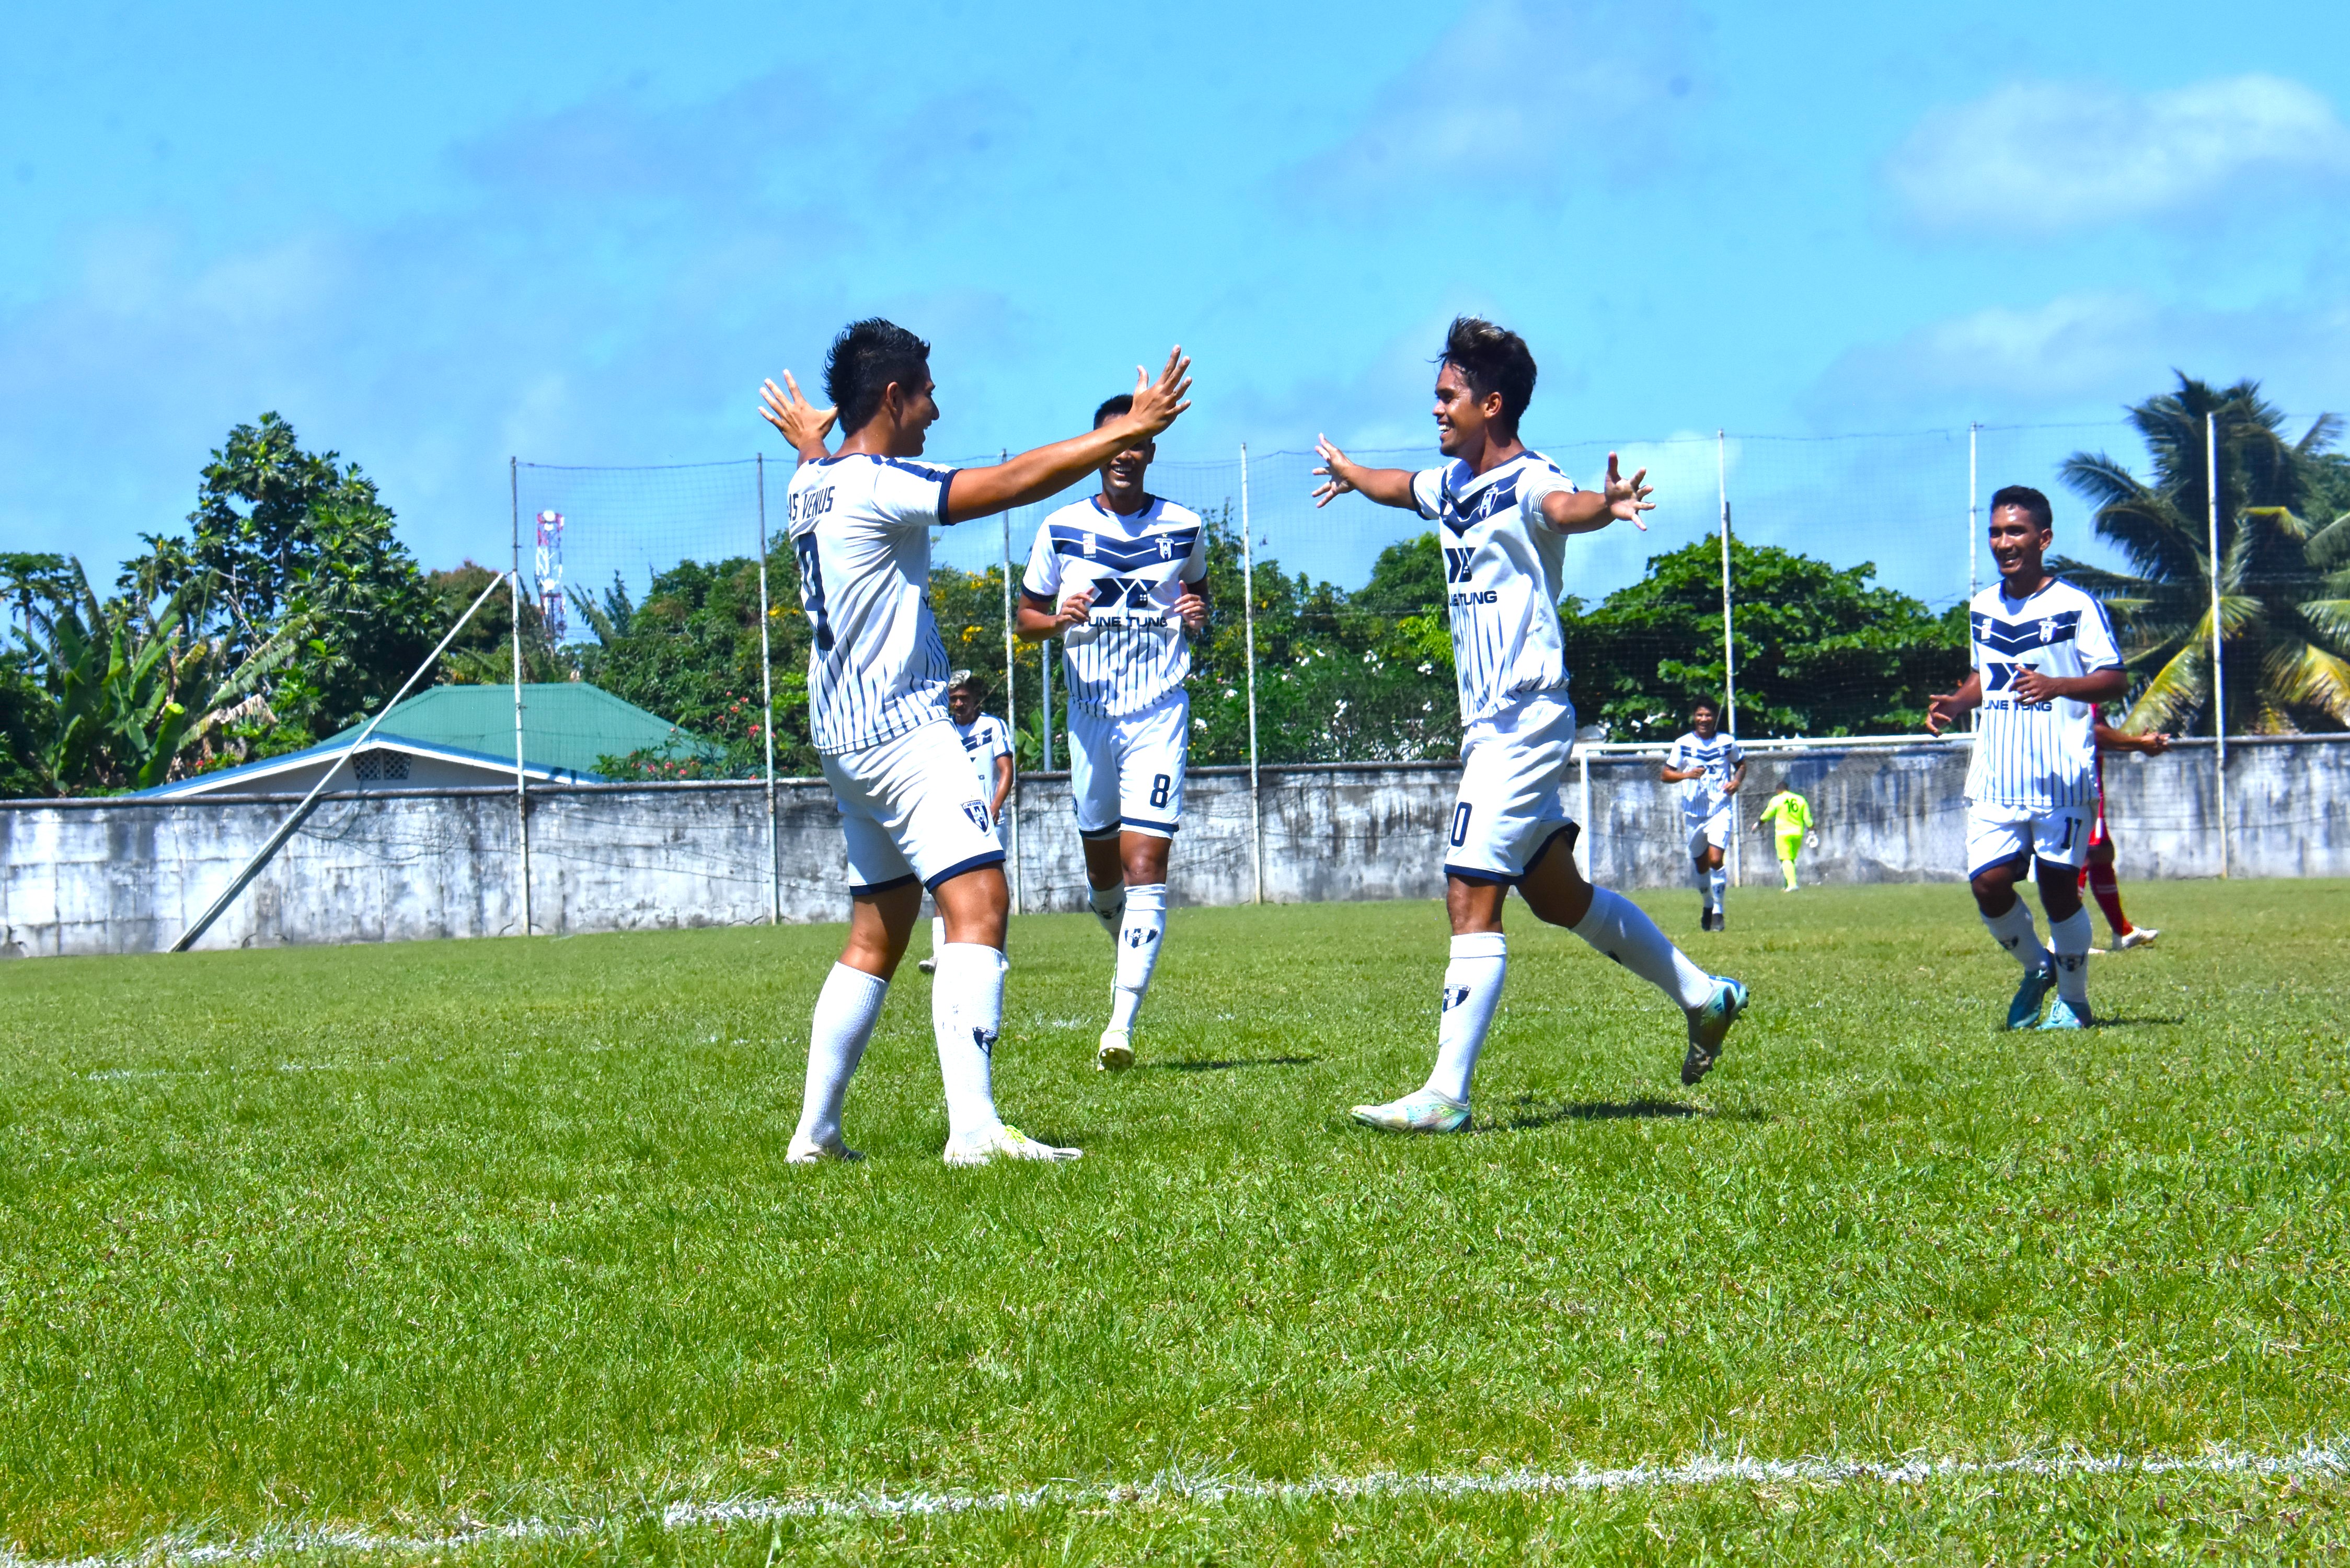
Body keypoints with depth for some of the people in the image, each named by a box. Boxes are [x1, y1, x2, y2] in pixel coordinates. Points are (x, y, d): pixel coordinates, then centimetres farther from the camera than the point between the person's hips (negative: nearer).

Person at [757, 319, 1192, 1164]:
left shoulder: (810, 485, 12)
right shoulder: (877, 486, -15)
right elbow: (1014, 481, -18)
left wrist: (808, 441, 61)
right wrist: (1128, 430, -11)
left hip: (848, 742, 10)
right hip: (902, 730, -10)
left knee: (876, 936, 15)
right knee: (977, 903, -18)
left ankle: (815, 1132, 16)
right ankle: (974, 1127, -30)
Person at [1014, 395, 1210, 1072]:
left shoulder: (1184, 528, 3)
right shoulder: (1061, 528, 2)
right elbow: (1025, 617, 9)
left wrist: (1198, 618, -3)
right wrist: (1058, 620, -14)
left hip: (1159, 715, -2)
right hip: (1090, 715, 2)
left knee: (1145, 868, -14)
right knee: (1102, 871, 11)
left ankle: (1122, 1026, -19)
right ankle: (1130, 954, 43)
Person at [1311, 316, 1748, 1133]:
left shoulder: (1526, 484, -15)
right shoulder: (1453, 486, 12)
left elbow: (1564, 508, -40)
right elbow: (1400, 486, 36)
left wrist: (1607, 505, -63)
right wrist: (1345, 471, 57)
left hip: (1525, 720, -10)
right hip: (1489, 724, 10)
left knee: (1472, 900, -12)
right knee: (1557, 896, 18)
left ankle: (1446, 1094, -12)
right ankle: (1704, 996, 32)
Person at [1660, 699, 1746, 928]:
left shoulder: (1727, 742, 1)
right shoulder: (1683, 744, -1)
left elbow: (1741, 764, 18)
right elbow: (1665, 774, -1)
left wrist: (1737, 781, -3)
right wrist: (1687, 775, -19)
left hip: (1720, 811, -1)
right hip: (1693, 812, 1)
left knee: (1715, 860, -18)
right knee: (1701, 865, 10)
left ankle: (1718, 911, -7)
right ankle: (1708, 904, 34)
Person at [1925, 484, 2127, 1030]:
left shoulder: (2075, 606, -5)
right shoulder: (1982, 607, 13)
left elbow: (2116, 679, -10)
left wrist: (2055, 686, -27)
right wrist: (1954, 703, 7)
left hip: (2062, 776, -5)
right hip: (1995, 777, 5)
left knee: (2059, 886, -1)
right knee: (1988, 881, -8)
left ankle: (2073, 1001, 19)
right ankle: (2036, 968, 20)